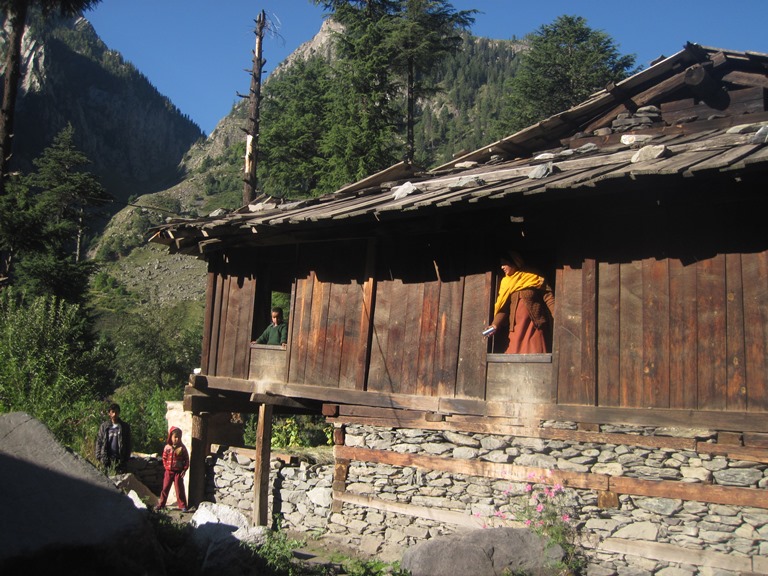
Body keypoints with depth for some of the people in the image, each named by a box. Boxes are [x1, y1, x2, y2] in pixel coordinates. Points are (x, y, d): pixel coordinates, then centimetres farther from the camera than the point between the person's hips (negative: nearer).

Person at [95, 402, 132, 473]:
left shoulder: (125, 427, 4)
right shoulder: (104, 426, 8)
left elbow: (128, 444, 5)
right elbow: (99, 441, 8)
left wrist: (126, 458, -2)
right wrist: (99, 456, -1)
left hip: (119, 459, -1)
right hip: (107, 458, 1)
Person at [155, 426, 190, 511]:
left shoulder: (182, 448, -4)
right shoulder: (167, 447, 1)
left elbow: (187, 460, -3)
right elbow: (164, 458, 10)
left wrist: (184, 470, -8)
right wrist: (166, 466, -1)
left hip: (178, 472, -2)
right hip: (168, 471, 2)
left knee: (179, 489, -1)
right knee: (165, 488, 9)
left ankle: (183, 506, 4)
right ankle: (161, 504, 21)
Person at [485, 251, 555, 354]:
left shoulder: (534, 278, 1)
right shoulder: (506, 282, 12)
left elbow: (548, 298, -4)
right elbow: (503, 308, 7)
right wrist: (495, 325, -7)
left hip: (535, 325, -4)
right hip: (516, 327, 4)